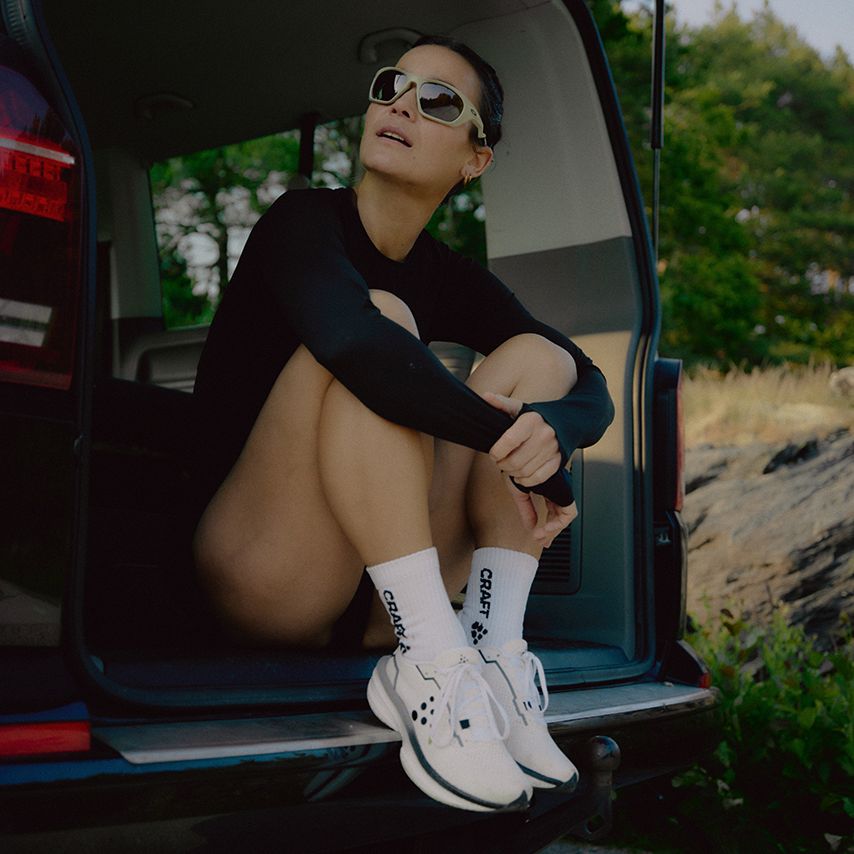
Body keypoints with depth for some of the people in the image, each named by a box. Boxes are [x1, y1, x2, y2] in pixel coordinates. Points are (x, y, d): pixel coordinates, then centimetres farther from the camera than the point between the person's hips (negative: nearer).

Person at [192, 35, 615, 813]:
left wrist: (550, 430, -24)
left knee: (536, 357, -4)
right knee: (381, 317, -25)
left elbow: (590, 387, 1)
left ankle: (491, 648, -21)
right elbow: (356, 341, -31)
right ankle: (431, 667, -34)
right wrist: (514, 444, -26)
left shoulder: (449, 279, 9)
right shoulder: (306, 221, -7)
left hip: (379, 597, 6)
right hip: (258, 569, -6)